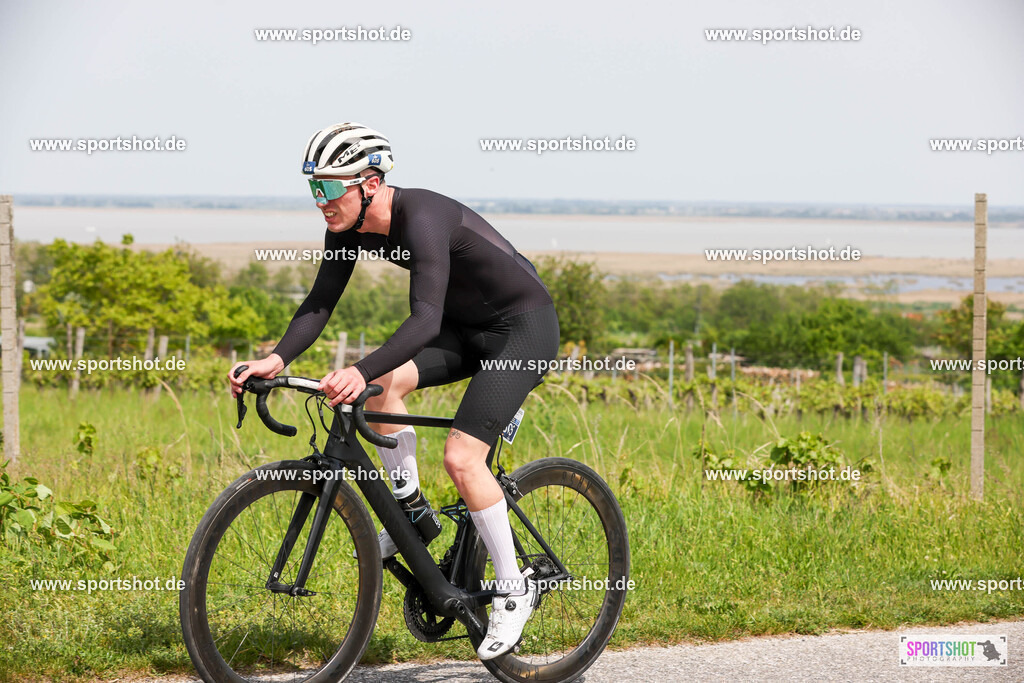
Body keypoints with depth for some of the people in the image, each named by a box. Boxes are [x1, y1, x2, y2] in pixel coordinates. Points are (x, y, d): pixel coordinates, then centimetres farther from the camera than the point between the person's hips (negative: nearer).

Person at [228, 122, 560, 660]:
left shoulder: (422, 218, -32)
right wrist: (277, 360, -23)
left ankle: (514, 590, -4)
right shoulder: (350, 226, -7)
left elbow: (425, 318, -43)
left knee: (462, 457, -19)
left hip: (525, 327, -8)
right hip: (466, 326, 8)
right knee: (383, 385, -16)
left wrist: (359, 371, -56)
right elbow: (320, 303, -5)